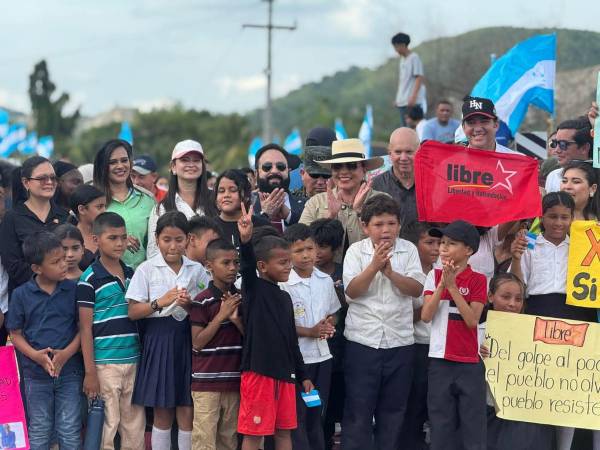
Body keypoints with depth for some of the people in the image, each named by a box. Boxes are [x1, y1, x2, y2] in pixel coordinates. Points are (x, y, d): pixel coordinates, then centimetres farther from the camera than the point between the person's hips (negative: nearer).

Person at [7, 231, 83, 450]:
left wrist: (67, 353, -15)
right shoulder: (21, 294, -4)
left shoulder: (73, 290, -3)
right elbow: (16, 334, 0)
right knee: (39, 431, 11)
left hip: (69, 370, 0)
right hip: (36, 373, 0)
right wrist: (35, 355, -16)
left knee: (70, 431, 6)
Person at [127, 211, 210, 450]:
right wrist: (161, 302, -18)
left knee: (188, 411, 2)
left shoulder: (197, 269, 5)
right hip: (159, 338, -2)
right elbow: (133, 312, -4)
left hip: (188, 338, 2)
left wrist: (190, 305, -13)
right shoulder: (147, 269, -1)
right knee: (163, 412, 4)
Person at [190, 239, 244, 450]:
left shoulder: (240, 299, 9)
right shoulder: (202, 301, -8)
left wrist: (236, 319, -9)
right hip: (206, 381, -6)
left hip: (234, 380, 6)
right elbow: (197, 343, -10)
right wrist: (221, 315, -14)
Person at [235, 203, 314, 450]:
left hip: (284, 373, 7)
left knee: (284, 430, 12)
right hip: (258, 371, -7)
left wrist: (303, 375, 19)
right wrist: (245, 240, -47)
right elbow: (247, 266, -28)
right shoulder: (254, 289, -6)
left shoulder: (285, 297, 14)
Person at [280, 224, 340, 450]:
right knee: (297, 415, 0)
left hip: (322, 355, 5)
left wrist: (329, 326, -5)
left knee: (317, 412, 13)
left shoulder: (325, 281, 5)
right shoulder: (284, 285, -12)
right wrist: (310, 332, -19)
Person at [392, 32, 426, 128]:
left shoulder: (414, 58, -8)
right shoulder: (402, 59, 17)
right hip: (402, 101, 9)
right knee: (403, 127, 7)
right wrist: (397, 98, 16)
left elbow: (419, 78, -13)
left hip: (413, 101, -9)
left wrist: (413, 97, -20)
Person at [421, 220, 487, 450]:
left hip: (470, 362, -1)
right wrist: (442, 284, -14)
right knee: (440, 425, 5)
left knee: (473, 425, 0)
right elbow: (425, 316, -5)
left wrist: (452, 286, -14)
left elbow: (472, 320, -11)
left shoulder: (478, 280, -1)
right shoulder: (435, 275, 5)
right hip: (440, 361, 2)